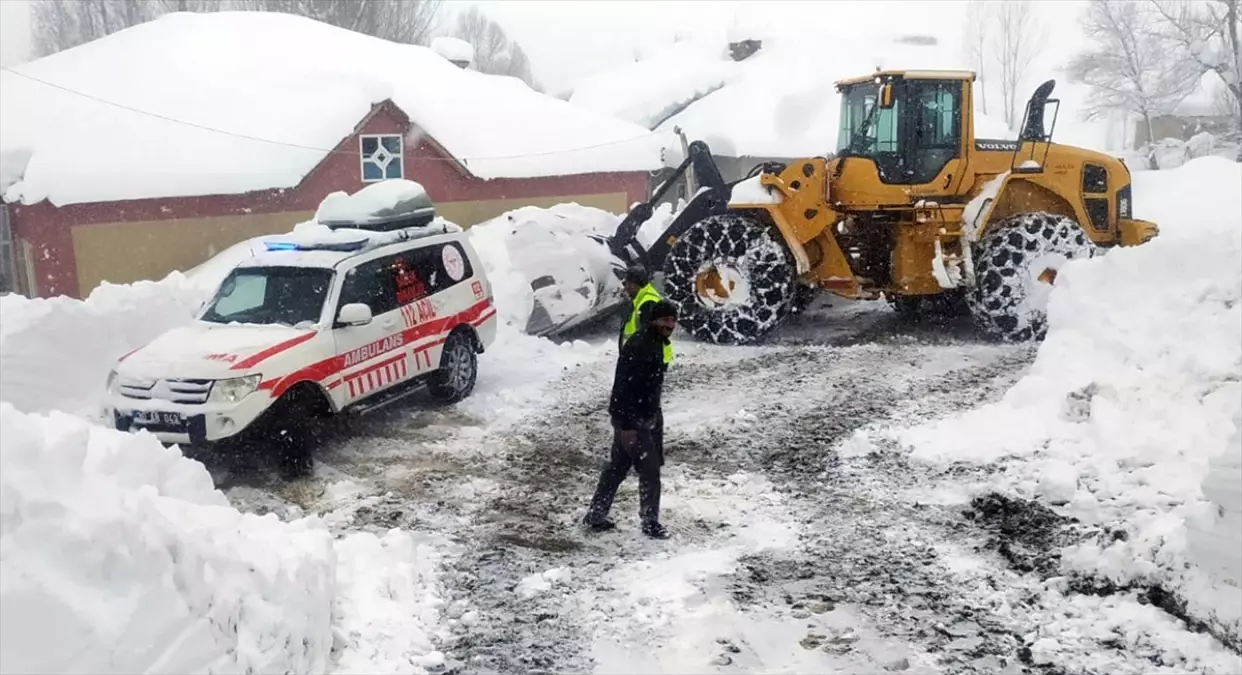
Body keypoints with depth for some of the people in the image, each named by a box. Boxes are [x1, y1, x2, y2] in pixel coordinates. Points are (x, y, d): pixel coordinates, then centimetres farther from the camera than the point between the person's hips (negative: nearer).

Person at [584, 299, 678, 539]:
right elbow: (625, 386, -27)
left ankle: (596, 515, 27)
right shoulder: (639, 346, -23)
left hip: (642, 417, 10)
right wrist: (628, 425, -28)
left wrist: (653, 415, 24)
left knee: (617, 466, 17)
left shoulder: (654, 342, 10)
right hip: (631, 420, -10)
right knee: (650, 470, -2)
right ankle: (650, 522, 13)